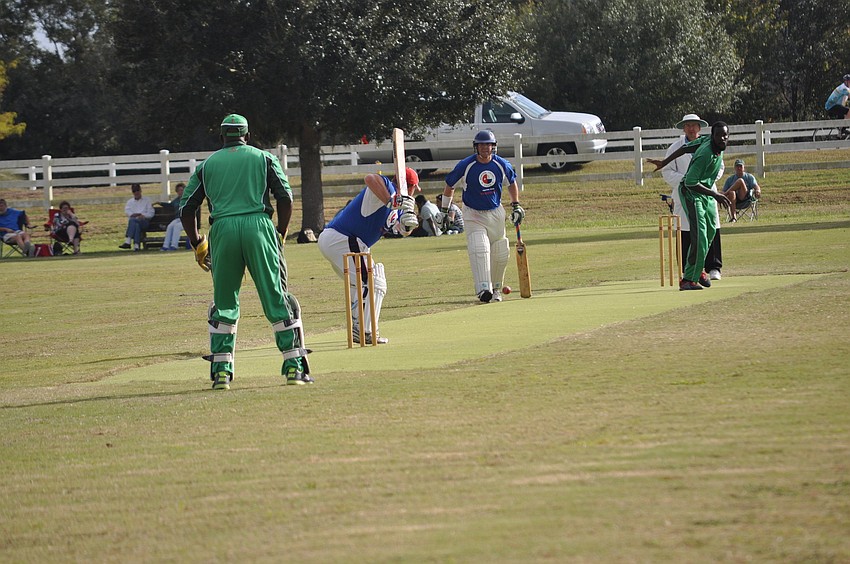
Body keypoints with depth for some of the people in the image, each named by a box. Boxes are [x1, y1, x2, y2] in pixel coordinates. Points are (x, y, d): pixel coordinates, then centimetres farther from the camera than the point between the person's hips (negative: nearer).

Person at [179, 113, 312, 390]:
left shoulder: (208, 164, 20)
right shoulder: (263, 158, 16)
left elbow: (187, 208, 15)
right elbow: (285, 197, 5)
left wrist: (197, 244, 22)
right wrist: (280, 234, 13)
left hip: (222, 231, 1)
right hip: (258, 225, -1)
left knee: (223, 303, 11)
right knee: (277, 298, 1)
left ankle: (221, 371, 5)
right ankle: (294, 367, -3)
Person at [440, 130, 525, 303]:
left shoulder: (501, 165, -5)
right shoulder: (466, 166, -13)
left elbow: (512, 183, 14)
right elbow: (449, 185, 1)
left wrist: (516, 206, 8)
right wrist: (444, 210, 3)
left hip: (496, 213, 4)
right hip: (473, 215, -4)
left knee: (501, 255, 7)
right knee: (479, 250, -23)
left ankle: (496, 288, 27)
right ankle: (483, 289, -31)